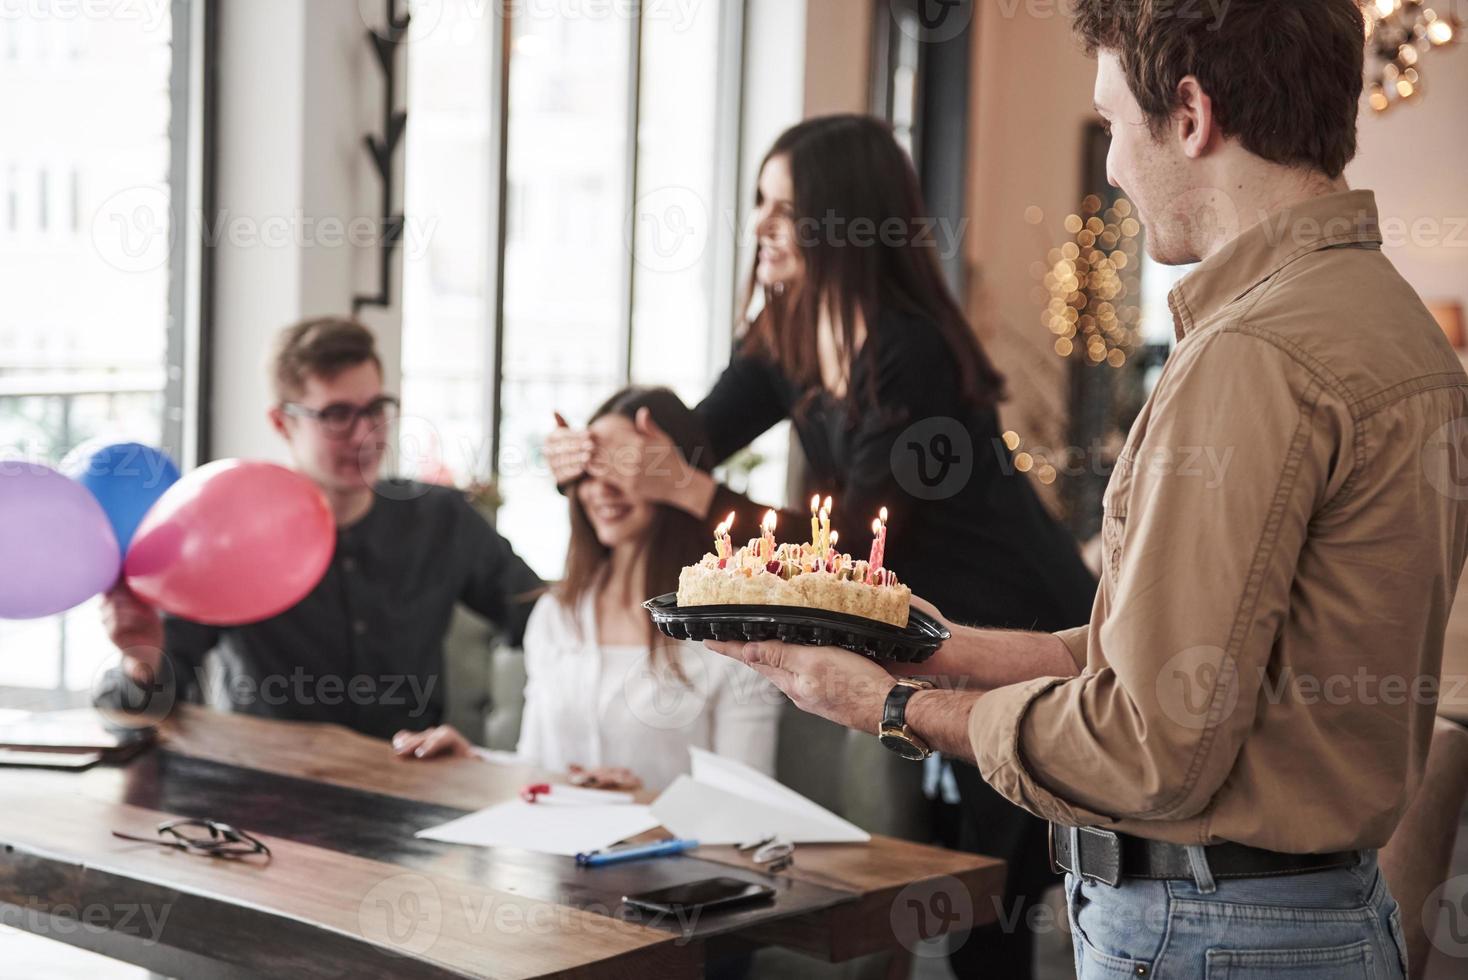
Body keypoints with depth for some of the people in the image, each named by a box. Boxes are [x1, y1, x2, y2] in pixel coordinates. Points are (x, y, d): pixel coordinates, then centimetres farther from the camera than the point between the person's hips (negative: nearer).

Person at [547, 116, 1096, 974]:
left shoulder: (914, 354, -25)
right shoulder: (786, 339, 0)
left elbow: (856, 538, -25)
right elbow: (690, 441, 1)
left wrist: (688, 491, -32)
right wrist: (603, 454, -21)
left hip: (1029, 639, -8)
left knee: (991, 910, 1)